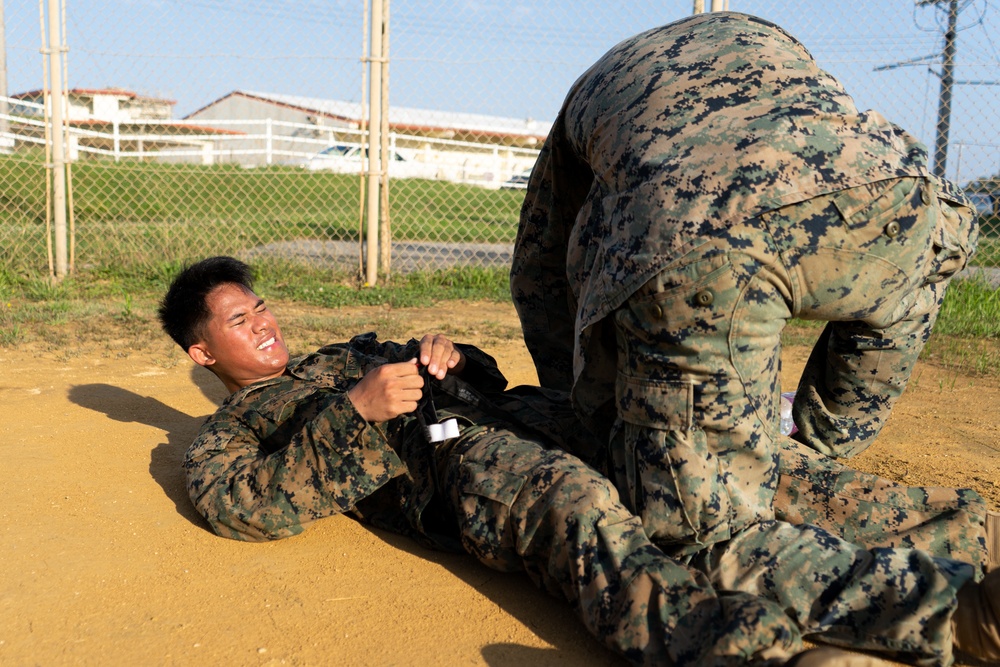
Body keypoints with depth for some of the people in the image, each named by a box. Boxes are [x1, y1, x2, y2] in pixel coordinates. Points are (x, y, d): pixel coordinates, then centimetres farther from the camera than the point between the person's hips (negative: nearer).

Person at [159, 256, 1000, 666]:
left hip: (521, 419, 6)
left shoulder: (348, 350, 37)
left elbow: (484, 381, 31)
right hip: (451, 465, -6)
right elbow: (253, 509, -5)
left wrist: (451, 358, 7)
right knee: (581, 506, -40)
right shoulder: (221, 441, 21)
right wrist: (354, 412, -14)